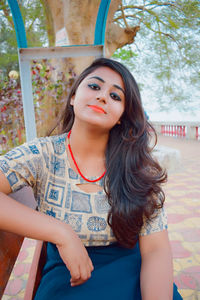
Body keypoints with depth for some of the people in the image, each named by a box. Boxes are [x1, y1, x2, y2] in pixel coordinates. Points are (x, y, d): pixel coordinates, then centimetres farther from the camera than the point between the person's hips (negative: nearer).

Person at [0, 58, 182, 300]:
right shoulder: (42, 155, -11)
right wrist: (62, 233, -27)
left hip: (132, 277, 1)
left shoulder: (137, 166, -9)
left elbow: (155, 249, -11)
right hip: (66, 279, 0)